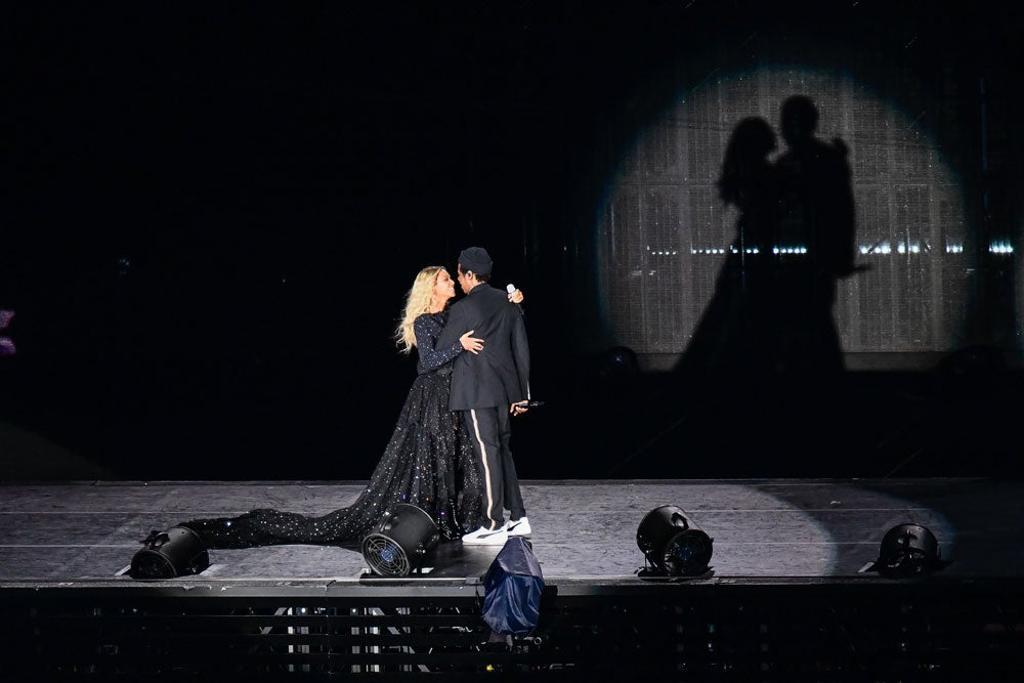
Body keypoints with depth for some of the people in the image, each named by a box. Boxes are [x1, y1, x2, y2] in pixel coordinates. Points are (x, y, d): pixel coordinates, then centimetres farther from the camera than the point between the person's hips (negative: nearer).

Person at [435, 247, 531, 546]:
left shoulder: (463, 309, -11)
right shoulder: (508, 303, 9)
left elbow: (442, 353, -4)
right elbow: (521, 348, 11)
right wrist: (522, 393, 16)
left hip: (476, 392, -7)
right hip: (505, 389, 7)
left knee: (487, 454, -5)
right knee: (502, 451, 15)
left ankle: (493, 526, -3)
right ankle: (518, 518, 16)